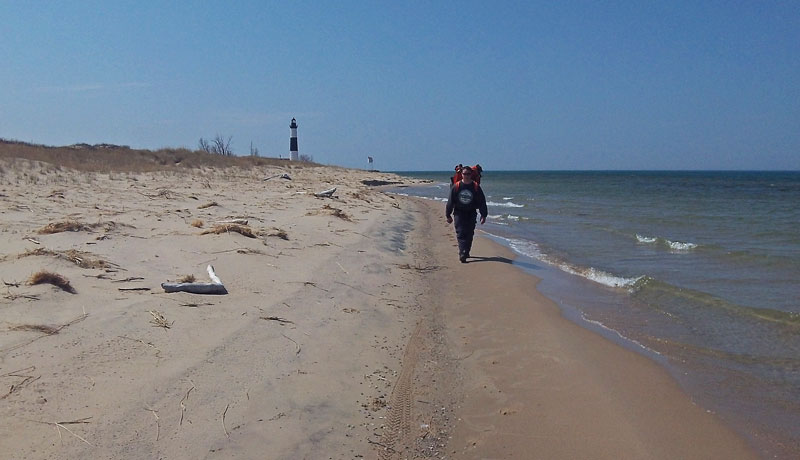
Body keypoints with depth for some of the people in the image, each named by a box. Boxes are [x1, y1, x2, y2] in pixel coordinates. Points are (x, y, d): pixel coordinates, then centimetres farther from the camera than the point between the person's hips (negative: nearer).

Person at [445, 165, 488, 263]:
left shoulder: (476, 187, 1)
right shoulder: (456, 186, -1)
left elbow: (482, 202, 4)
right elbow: (450, 201, 3)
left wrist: (483, 215, 0)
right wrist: (448, 215, 4)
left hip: (471, 214, 1)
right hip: (459, 213, -1)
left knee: (469, 234, 5)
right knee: (461, 234, -11)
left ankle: (466, 252, 20)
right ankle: (462, 254, -16)